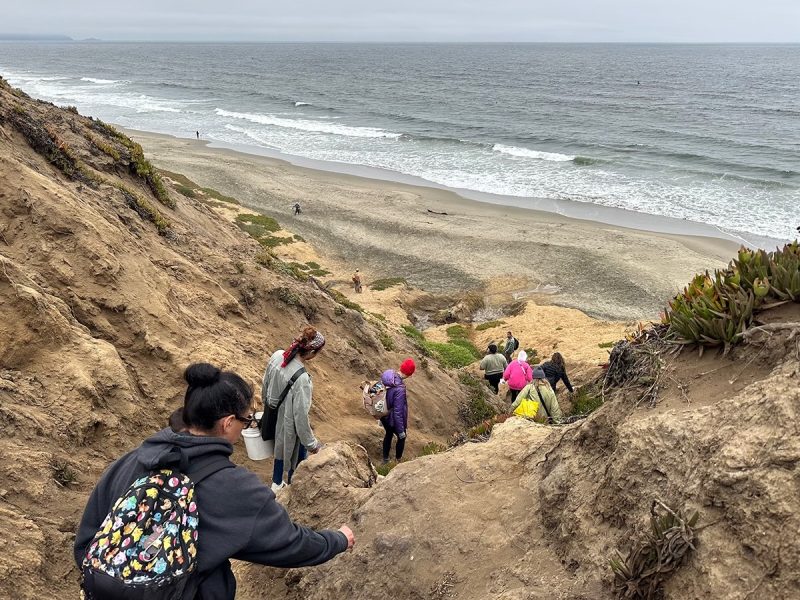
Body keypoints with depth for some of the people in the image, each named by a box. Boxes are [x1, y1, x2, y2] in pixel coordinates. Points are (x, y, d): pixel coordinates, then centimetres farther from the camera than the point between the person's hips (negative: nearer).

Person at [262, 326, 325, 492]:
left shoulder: (277, 355, -16)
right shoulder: (301, 378, -37)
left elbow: (265, 384, 2)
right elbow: (300, 415, -29)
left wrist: (266, 404, 22)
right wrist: (311, 443, -15)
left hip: (274, 416, 7)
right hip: (289, 423, -7)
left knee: (281, 449, 32)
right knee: (297, 456, 22)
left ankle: (276, 484, 52)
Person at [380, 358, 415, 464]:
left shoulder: (387, 377, -13)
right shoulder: (399, 389, -37)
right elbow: (398, 412, -30)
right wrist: (401, 430, -18)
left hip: (384, 417, 7)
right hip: (393, 420, -6)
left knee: (388, 435, 31)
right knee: (401, 437, 24)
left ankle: (385, 459, 49)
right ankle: (398, 460, 44)